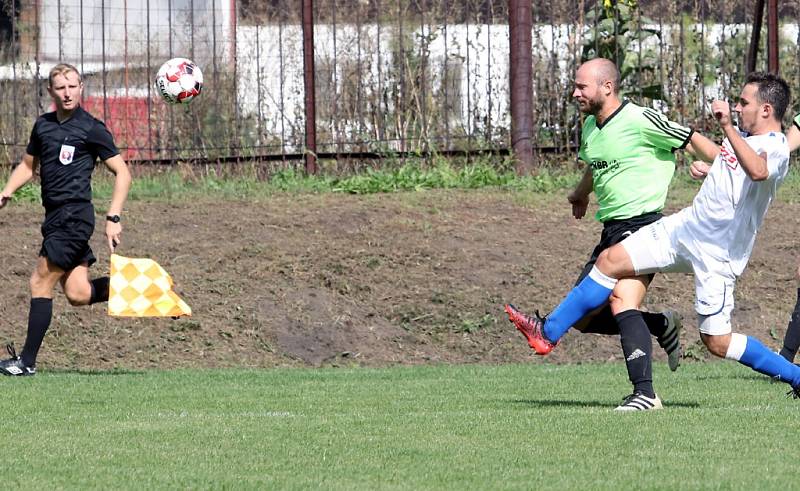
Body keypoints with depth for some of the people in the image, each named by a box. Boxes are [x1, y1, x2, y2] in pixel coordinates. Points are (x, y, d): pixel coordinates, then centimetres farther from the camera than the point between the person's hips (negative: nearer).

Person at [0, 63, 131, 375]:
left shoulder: (91, 129, -5)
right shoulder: (43, 125, 15)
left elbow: (122, 174, -3)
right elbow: (28, 165, 28)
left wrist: (113, 218, -12)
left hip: (74, 215, -7)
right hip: (56, 217, 7)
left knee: (41, 283, -8)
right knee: (78, 294, 2)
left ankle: (28, 361, -4)